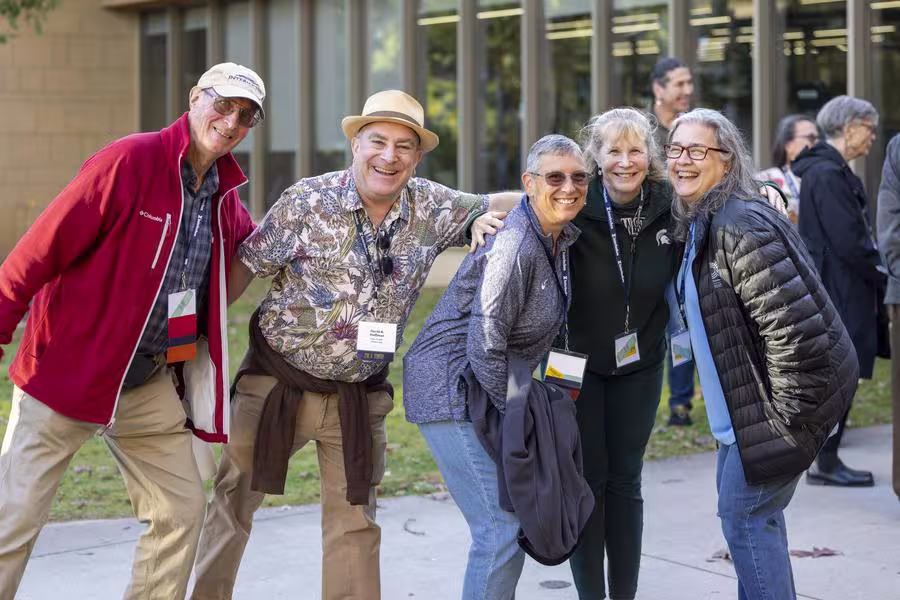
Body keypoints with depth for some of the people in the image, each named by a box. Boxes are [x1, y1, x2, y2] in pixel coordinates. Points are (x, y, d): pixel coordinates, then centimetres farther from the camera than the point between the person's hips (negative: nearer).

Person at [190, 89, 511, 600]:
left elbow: (502, 210, 10)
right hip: (277, 381, -2)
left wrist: (485, 218, -13)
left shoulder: (432, 208, -3)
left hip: (359, 396, 3)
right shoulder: (309, 200, -12)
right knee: (233, 502, 7)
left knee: (355, 521, 11)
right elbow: (246, 266, -6)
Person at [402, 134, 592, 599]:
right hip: (452, 390, -10)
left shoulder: (561, 239, 6)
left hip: (489, 390, 10)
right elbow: (485, 346, -24)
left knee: (511, 517, 15)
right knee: (503, 527, -12)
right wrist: (515, 412, -14)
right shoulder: (514, 248, -23)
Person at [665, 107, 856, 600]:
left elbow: (792, 323, -28)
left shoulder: (742, 226, -22)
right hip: (741, 403, 10)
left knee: (745, 515, -5)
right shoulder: (697, 223, 9)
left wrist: (784, 412, -22)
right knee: (738, 498, 20)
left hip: (780, 402, -10)